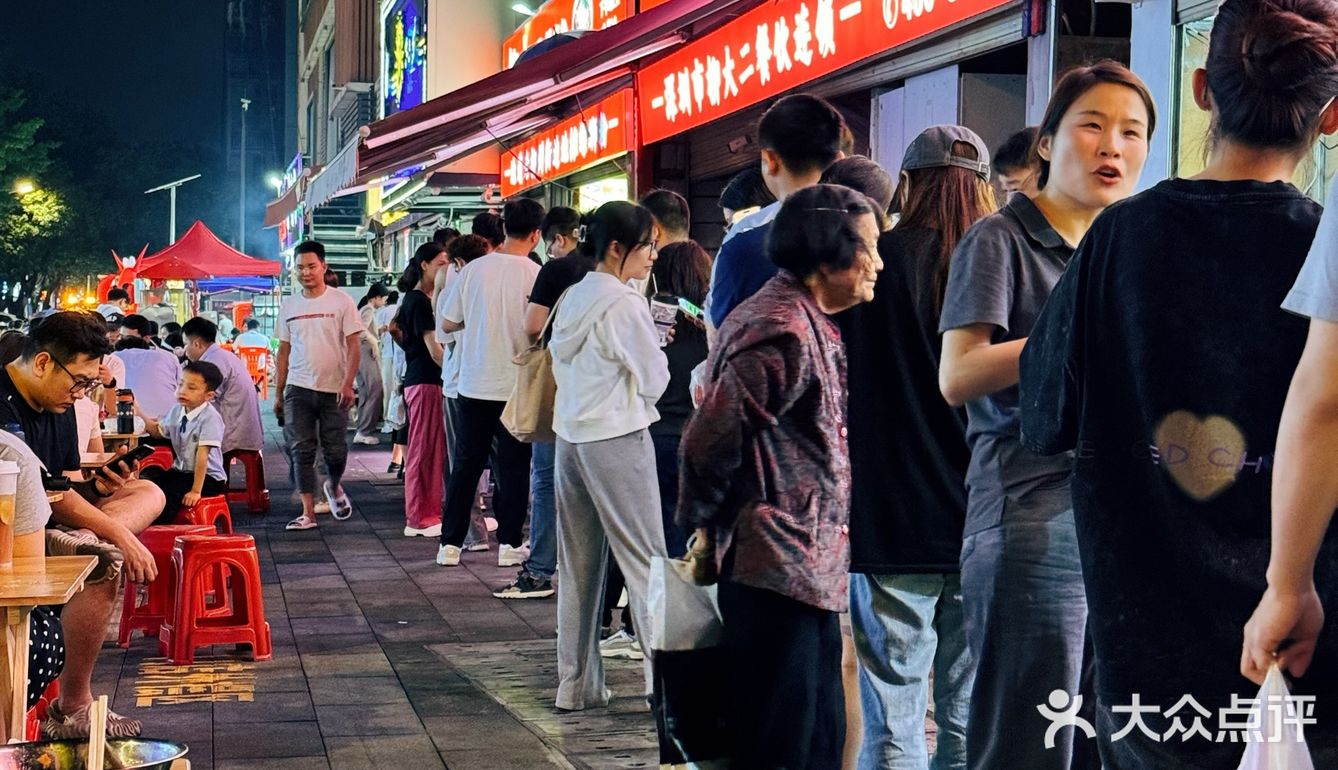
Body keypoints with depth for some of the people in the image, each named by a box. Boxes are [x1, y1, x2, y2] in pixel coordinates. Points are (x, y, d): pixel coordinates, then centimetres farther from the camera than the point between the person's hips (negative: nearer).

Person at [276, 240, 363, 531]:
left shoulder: (341, 302, -2)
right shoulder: (288, 305, 9)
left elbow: (353, 345, -4)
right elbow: (283, 351, 13)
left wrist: (348, 383, -15)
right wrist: (278, 394, 11)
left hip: (334, 389, -3)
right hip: (298, 389, 3)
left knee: (335, 449, 2)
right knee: (302, 451, -2)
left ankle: (334, 486, 34)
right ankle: (308, 513, 1)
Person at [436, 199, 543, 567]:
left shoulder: (474, 270, -2)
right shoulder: (534, 274, -11)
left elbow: (447, 323, 4)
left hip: (474, 385, 3)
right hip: (516, 387, -3)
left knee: (465, 465, 11)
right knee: (513, 467, 8)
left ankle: (450, 544, 13)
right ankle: (509, 543, 10)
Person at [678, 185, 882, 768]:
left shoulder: (803, 323, 15)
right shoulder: (785, 332, -18)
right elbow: (711, 437, -21)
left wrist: (713, 525, 18)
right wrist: (707, 527, -6)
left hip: (804, 569, 10)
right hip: (782, 571, -10)